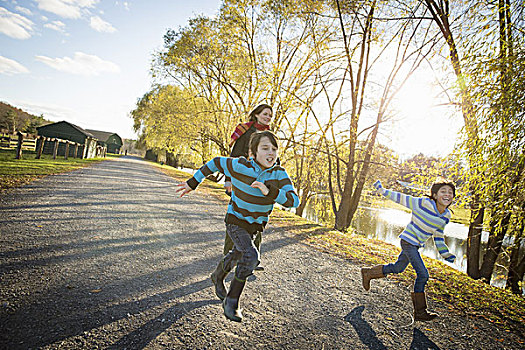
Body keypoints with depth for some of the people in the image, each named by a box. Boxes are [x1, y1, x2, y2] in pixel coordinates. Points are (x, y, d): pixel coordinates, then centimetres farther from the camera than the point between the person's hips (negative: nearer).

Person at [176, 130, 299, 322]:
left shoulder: (279, 173, -18)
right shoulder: (240, 166, -25)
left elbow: (293, 201, -26)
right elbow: (216, 162, -10)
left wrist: (268, 191, -40)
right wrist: (192, 183, -8)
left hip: (256, 225, 5)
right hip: (235, 221, -4)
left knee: (236, 256, 25)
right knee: (251, 256, -25)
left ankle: (218, 277, 57)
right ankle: (232, 300, -4)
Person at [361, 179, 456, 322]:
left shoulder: (446, 216, 1)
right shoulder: (423, 203, -21)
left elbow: (438, 235, 12)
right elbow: (402, 198, -12)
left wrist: (446, 254, 8)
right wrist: (382, 190, -8)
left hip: (416, 245, 8)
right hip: (408, 241, -8)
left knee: (397, 268, 20)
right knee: (423, 274, -9)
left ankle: (368, 273, 40)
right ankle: (420, 312, 5)